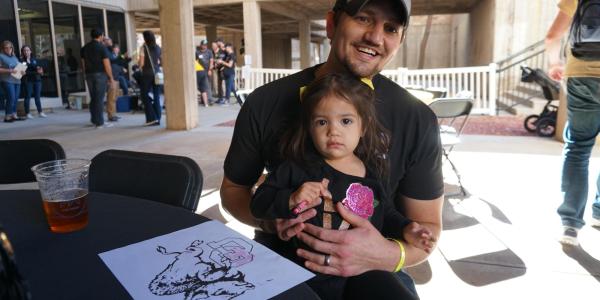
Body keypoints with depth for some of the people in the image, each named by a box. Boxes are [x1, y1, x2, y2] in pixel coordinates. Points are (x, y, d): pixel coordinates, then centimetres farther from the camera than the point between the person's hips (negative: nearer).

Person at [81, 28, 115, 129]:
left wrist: (86, 74, 19)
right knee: (99, 99, -4)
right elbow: (107, 64, -12)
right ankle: (100, 123, -3)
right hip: (100, 75, -6)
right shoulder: (102, 47, -8)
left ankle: (94, 120, 20)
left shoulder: (85, 48, 10)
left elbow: (83, 63, 11)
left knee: (93, 98, 14)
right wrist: (111, 77, -6)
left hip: (89, 75, 6)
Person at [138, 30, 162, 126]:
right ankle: (157, 119, 9)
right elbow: (161, 61, 9)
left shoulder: (144, 47, -7)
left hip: (147, 74, -4)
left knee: (145, 96, 6)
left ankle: (152, 118, -2)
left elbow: (141, 63, -10)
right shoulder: (158, 47, 6)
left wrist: (138, 62, 11)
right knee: (156, 96, 8)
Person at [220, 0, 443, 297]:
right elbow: (233, 188, 3)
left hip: (372, 269, 1)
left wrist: (388, 255, -24)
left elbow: (427, 225, -3)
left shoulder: (417, 120, -10)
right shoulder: (265, 103, -11)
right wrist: (268, 219, -18)